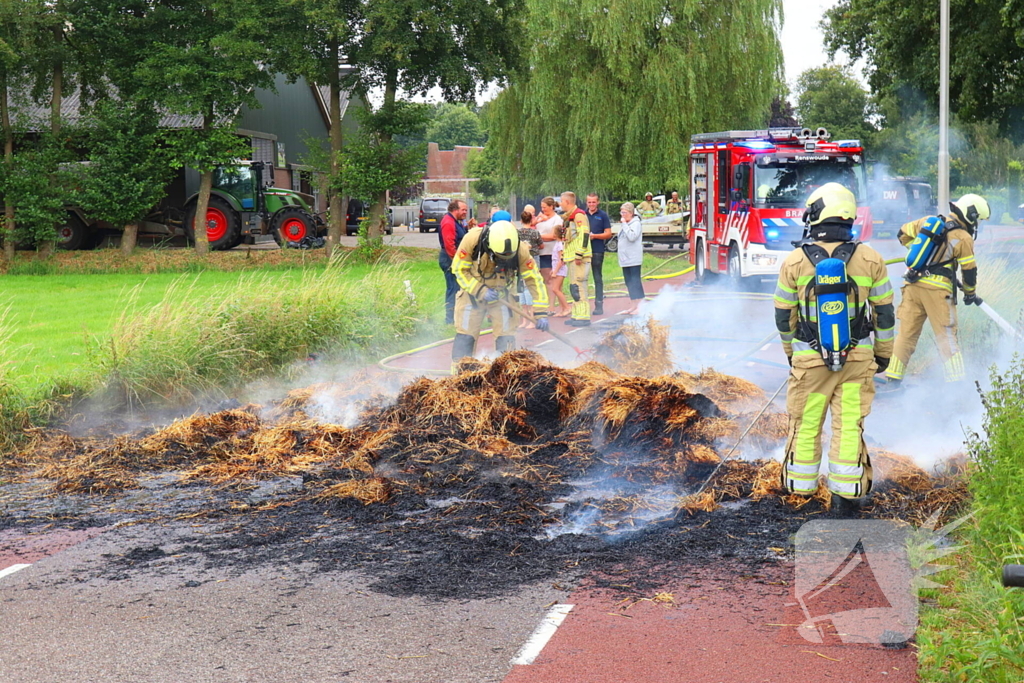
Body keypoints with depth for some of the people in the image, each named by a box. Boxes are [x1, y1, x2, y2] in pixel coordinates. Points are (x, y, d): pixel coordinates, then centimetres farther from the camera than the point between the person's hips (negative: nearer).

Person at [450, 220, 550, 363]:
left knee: (506, 338, -4)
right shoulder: (472, 239, -28)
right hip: (473, 291, -1)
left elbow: (534, 280, -17)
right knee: (465, 336, -3)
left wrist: (541, 313, -23)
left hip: (502, 295, 1)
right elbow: (459, 269, -16)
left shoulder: (521, 250, -25)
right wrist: (480, 291, -27)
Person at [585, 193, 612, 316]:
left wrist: (594, 236, -13)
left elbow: (608, 234, -1)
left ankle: (599, 305, 4)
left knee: (598, 278, 2)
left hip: (597, 250, -3)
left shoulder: (603, 215, 2)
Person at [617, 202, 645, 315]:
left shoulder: (636, 223, -10)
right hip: (625, 259, 9)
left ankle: (640, 306, -5)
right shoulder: (626, 224, 17)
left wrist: (624, 224, -21)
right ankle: (633, 305, 18)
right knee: (629, 282, 12)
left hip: (633, 258, -9)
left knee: (635, 281, -7)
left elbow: (632, 237, -25)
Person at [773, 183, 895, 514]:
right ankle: (848, 492, 11)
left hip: (809, 358, -1)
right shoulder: (870, 259, -4)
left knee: (805, 423, 12)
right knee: (849, 424, 7)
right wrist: (883, 353, 16)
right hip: (858, 356, 1)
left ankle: (799, 487, 22)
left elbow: (783, 314, 3)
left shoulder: (795, 261, -6)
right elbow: (884, 312, 3)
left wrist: (790, 350, 20)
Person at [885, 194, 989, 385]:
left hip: (913, 285, 5)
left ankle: (892, 378, 12)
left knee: (906, 333, 11)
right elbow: (969, 270, 1)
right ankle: (956, 383, 5)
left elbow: (903, 234, 21)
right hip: (937, 290, -5)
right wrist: (970, 294, 17)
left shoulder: (928, 221, 11)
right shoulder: (964, 238, -4)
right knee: (946, 336, 3)